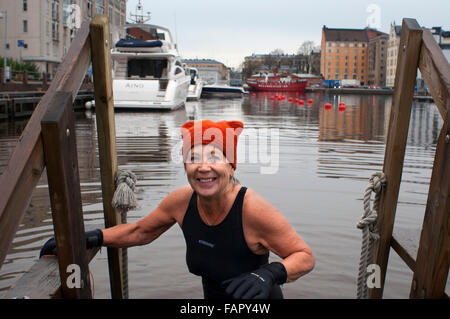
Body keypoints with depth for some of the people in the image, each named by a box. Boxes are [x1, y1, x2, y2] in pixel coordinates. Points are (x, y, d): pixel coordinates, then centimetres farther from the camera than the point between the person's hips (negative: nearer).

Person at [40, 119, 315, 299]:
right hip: (212, 296, 5)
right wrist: (91, 238, -8)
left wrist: (270, 275, -40)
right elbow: (140, 231, 3)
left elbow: (305, 257, -21)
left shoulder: (253, 209, -29)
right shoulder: (182, 201, -14)